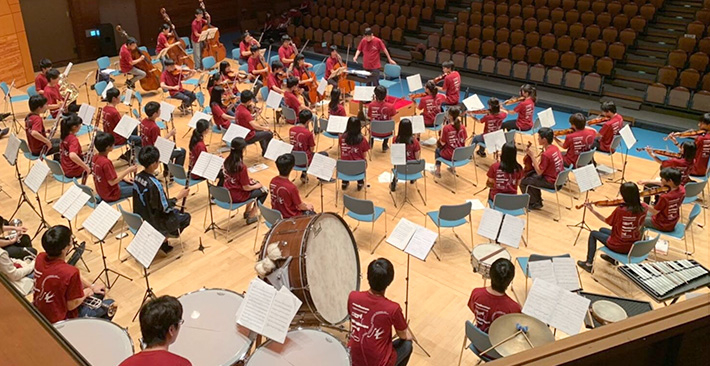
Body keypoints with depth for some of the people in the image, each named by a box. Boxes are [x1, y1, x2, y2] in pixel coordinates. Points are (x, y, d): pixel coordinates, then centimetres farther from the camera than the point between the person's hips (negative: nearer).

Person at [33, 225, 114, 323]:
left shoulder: (40, 258, -14)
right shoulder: (70, 272, -36)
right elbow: (71, 305, -23)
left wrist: (92, 286, 6)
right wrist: (87, 291, -5)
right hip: (59, 321, -7)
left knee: (100, 293, 22)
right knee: (110, 304, 11)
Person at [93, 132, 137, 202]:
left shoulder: (96, 157, -2)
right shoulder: (106, 162, -29)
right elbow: (112, 182, -27)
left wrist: (123, 178, 6)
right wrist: (128, 171, -23)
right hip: (111, 194, -9)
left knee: (133, 183, 21)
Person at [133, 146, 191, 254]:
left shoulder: (137, 177, -7)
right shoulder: (154, 184, -32)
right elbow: (165, 208, -22)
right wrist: (179, 196, -11)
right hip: (153, 223, -8)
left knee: (175, 211, 29)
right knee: (186, 217, 15)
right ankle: (163, 240, 14)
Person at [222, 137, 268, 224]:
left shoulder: (227, 161, -5)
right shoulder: (241, 167, -28)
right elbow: (246, 188, -21)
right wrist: (256, 186, -2)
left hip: (227, 193, 8)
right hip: (237, 196, -8)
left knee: (255, 183, 28)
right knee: (264, 190, 12)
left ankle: (248, 211, 33)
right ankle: (251, 216, 17)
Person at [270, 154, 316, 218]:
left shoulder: (273, 181, -10)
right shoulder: (291, 187, -30)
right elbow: (300, 206, -15)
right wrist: (307, 207, 8)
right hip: (289, 217, -7)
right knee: (312, 213, 17)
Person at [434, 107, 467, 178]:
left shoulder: (446, 128, -21)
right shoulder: (462, 127, -8)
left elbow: (442, 143, -14)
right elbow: (464, 141, 3)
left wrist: (440, 140, 8)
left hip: (450, 155, -5)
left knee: (437, 150, 28)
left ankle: (438, 172, 29)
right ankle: (453, 169, 48)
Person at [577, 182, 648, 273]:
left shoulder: (620, 210, -29)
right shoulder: (643, 208, -14)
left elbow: (606, 221, -9)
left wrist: (592, 210, -2)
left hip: (619, 247, -6)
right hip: (635, 246, 6)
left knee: (593, 234, 20)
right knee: (602, 230, 29)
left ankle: (588, 264, 26)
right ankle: (612, 257, 46)